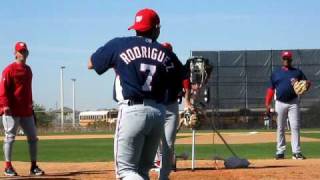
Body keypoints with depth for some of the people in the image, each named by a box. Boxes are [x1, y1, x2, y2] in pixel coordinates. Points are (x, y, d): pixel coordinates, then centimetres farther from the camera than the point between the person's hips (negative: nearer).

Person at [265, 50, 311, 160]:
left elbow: (305, 83, 7)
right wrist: (267, 104, -1)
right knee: (280, 129, 5)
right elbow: (271, 89, 8)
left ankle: (296, 152, -8)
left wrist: (307, 85, -19)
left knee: (295, 127, -7)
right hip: (280, 103, 1)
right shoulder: (276, 73, 10)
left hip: (293, 103, -1)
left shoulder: (297, 72, 9)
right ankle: (280, 152, 11)